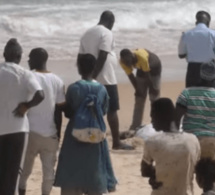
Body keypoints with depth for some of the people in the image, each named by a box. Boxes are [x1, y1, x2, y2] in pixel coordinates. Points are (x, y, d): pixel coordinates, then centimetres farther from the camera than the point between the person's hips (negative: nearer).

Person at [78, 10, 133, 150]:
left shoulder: (87, 34, 14)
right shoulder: (106, 33, -10)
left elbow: (80, 58, 13)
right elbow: (102, 57, -20)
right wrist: (94, 76, -18)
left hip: (92, 80, 7)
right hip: (106, 79, -7)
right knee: (112, 110, -2)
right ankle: (117, 142, -1)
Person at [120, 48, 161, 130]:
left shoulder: (142, 57, -41)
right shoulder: (123, 62, -25)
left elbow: (147, 75, -30)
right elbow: (130, 76, -14)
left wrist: (153, 89, -20)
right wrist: (137, 90, -12)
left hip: (154, 67, -5)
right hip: (141, 69, 5)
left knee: (154, 97, -11)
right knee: (139, 99, 0)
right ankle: (135, 126, -1)